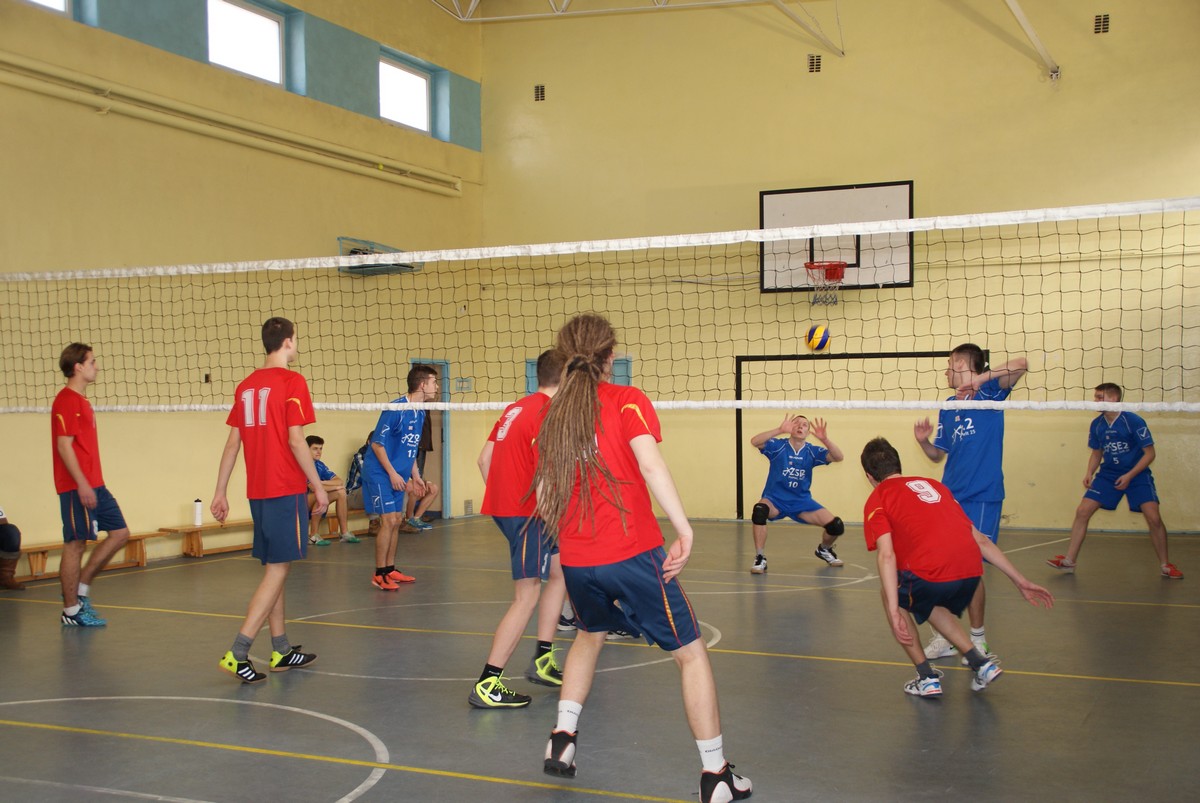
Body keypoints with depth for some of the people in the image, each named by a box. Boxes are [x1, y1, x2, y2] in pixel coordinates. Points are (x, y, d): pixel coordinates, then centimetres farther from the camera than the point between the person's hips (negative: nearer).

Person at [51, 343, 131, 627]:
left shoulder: (81, 400, 17)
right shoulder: (66, 401, -12)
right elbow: (64, 445, -18)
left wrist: (91, 484, 20)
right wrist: (82, 484, -22)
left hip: (94, 485, 10)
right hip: (77, 487, -10)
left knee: (120, 532, 10)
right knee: (75, 545, -3)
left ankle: (81, 589, 17)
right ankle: (71, 611, 6)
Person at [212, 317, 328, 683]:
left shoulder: (246, 386, 11)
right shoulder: (292, 381, -10)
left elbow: (232, 442, 11)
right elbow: (295, 440, -15)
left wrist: (220, 492, 14)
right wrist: (319, 486, -8)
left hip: (258, 491, 8)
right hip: (287, 489, -7)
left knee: (273, 568, 14)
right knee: (277, 570, -4)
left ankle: (282, 651, 21)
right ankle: (237, 653, -10)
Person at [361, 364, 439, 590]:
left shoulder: (420, 412, 7)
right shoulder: (395, 409, -20)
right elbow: (377, 443, -18)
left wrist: (415, 476, 15)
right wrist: (392, 473, -19)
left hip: (398, 475, 9)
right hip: (380, 472, -8)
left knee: (396, 520, 10)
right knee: (389, 520, -11)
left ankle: (390, 570, 20)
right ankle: (379, 575, -4)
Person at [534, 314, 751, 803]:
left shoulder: (554, 413, 10)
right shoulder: (627, 400, -4)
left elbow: (543, 497, 12)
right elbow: (650, 462, -21)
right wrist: (683, 529, -24)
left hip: (576, 561, 6)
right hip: (632, 553, -5)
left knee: (590, 634, 33)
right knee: (691, 653, 7)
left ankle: (562, 738, 28)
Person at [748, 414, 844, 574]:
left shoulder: (812, 451, -3)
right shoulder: (778, 446, -11)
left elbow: (838, 457, -15)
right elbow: (754, 442, -27)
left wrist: (825, 439, -32)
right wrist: (780, 430, -38)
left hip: (802, 502, 3)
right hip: (775, 500, -3)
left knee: (836, 527, -8)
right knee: (759, 510, -38)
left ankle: (824, 550, 28)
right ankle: (760, 559, -25)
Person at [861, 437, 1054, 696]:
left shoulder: (877, 499, 11)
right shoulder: (934, 485, 28)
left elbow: (886, 556, -5)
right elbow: (980, 540, 25)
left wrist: (894, 612, -11)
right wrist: (1021, 581, 28)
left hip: (930, 573, -6)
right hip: (972, 572, 6)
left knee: (890, 593, 25)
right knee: (929, 603, 35)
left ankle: (927, 678, 20)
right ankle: (980, 662, 25)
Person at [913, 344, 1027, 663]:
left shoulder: (989, 394, -3)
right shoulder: (947, 407, 13)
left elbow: (1021, 364, -20)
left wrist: (980, 378, -26)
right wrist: (923, 441, -3)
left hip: (981, 497, -5)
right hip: (950, 496, 5)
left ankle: (978, 638, 15)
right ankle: (945, 636, 15)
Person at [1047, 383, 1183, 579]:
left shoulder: (1134, 421, -17)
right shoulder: (1097, 425, -2)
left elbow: (1149, 453, -12)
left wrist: (1129, 476, -20)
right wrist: (1089, 473, -5)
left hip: (1137, 474, -4)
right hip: (1108, 474, 4)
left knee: (1153, 518, -15)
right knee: (1082, 512, -7)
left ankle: (1165, 565, 5)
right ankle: (1069, 561, 1)